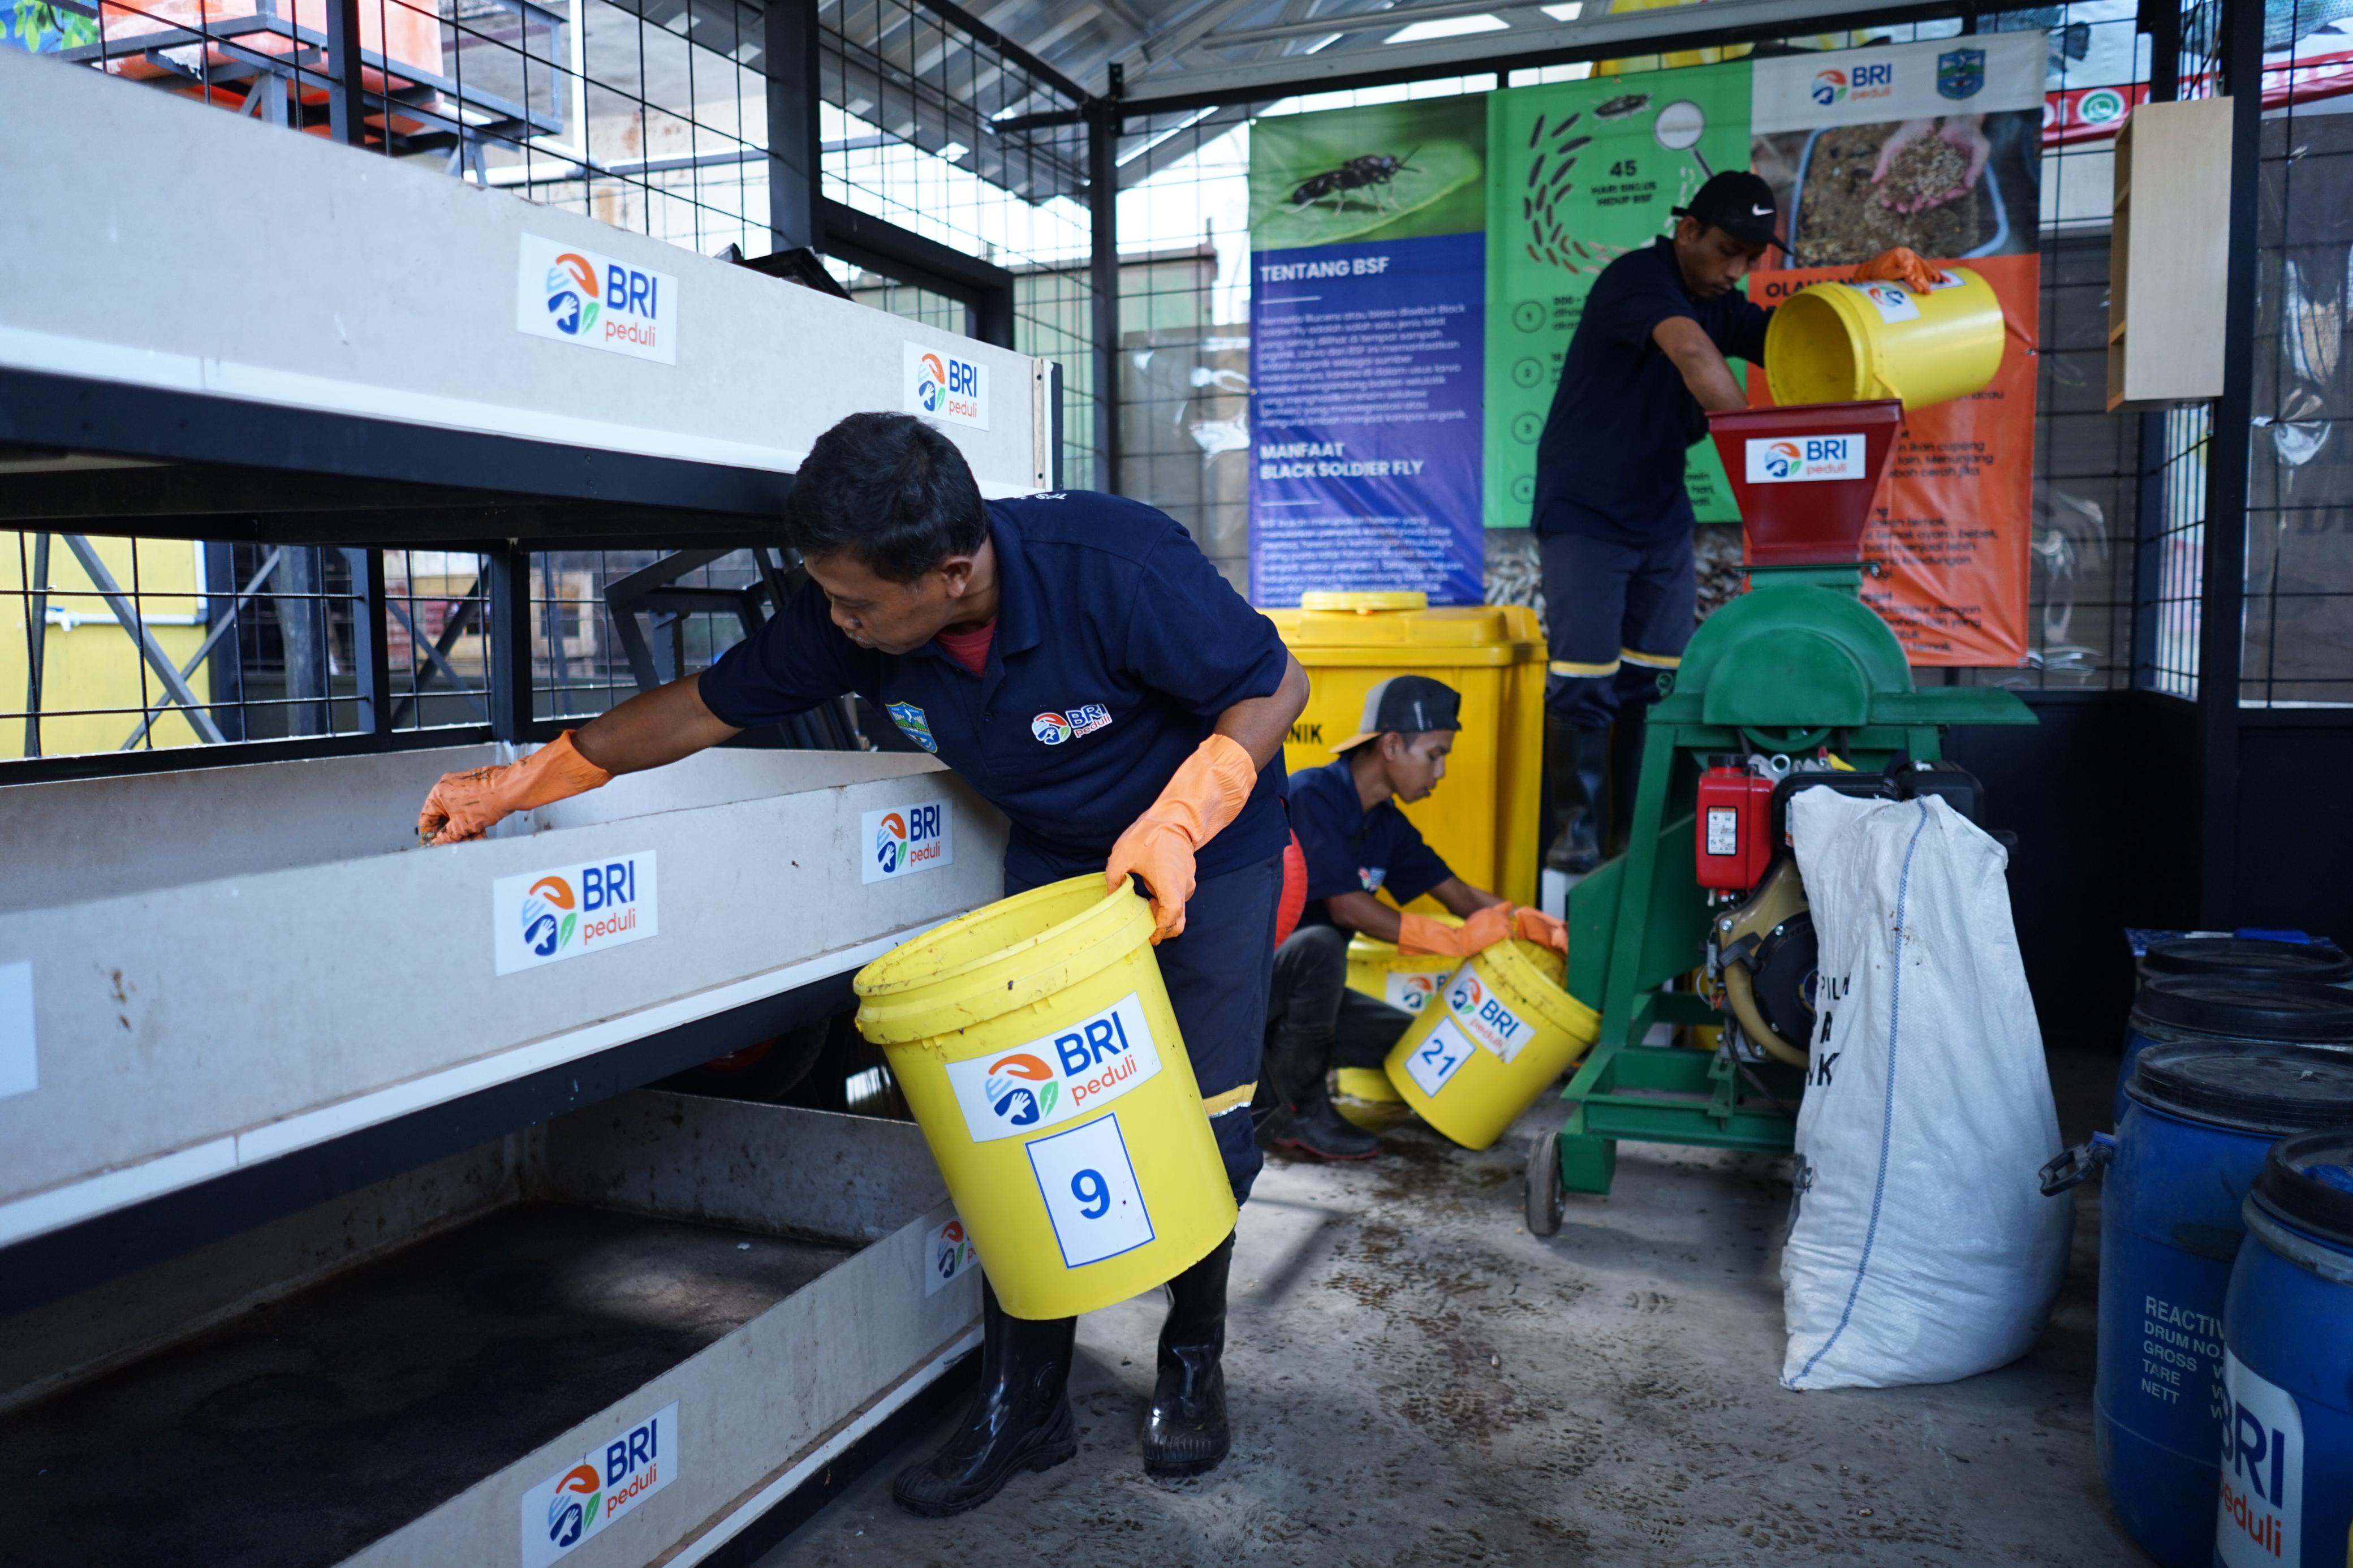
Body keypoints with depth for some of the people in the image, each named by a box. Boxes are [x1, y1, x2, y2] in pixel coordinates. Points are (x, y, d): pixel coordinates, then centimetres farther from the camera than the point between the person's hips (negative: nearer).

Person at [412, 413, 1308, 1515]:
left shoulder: (1121, 568, -35)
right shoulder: (846, 619, -19)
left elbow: (1274, 688, -22)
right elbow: (707, 706, -6)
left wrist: (1178, 821, -36)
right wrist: (518, 784, -5)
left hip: (1205, 851, -4)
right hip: (1055, 857, 4)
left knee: (1203, 1124, -4)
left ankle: (1193, 1362, 23)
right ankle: (1024, 1404, 11)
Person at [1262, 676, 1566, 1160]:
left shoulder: (1386, 823, 4)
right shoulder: (1311, 797, -21)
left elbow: (1459, 894, 3)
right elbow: (1346, 906, -26)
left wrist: (1543, 927, -13)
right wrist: (1458, 940, -25)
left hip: (1302, 988, 8)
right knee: (1321, 945, -37)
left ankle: (1272, 1062, 8)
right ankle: (1298, 1111, -17)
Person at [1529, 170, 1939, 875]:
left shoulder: (1723, 306, 12)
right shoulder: (1638, 277, -13)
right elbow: (1693, 354, -30)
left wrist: (1868, 283, -5)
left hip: (1662, 520, 8)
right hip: (1585, 515, -7)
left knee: (1656, 684, 6)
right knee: (1584, 682, -9)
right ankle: (1577, 830, 1)